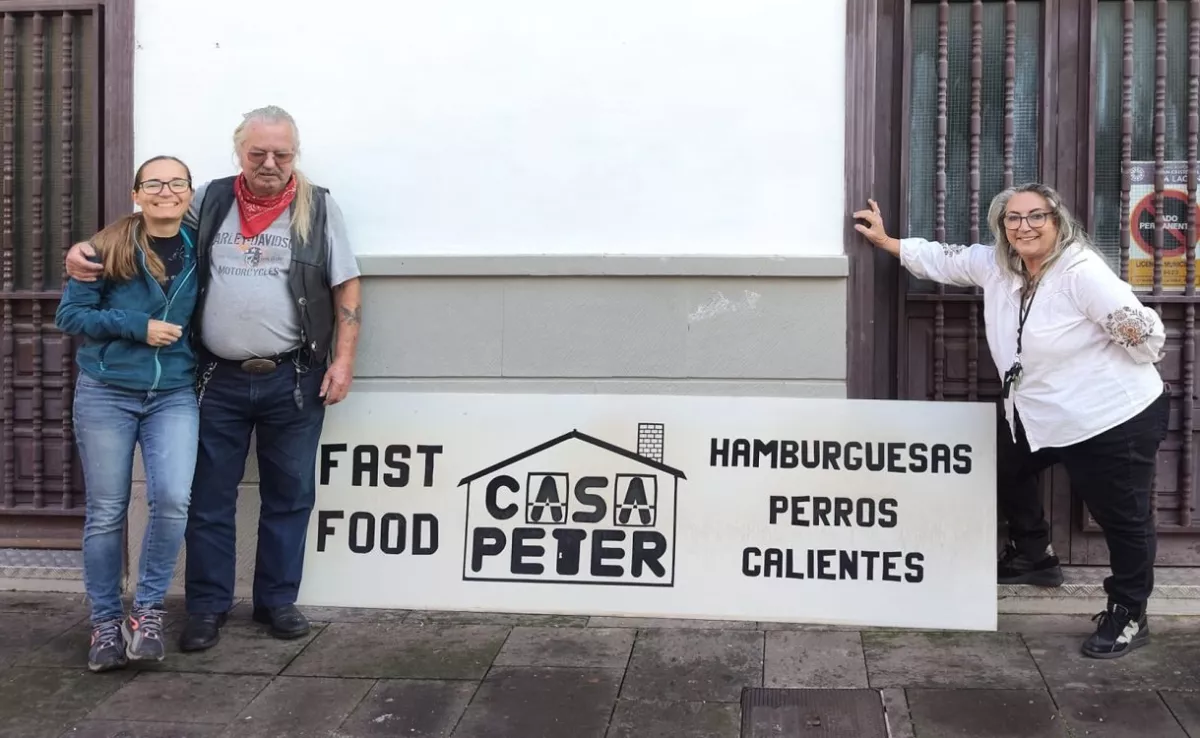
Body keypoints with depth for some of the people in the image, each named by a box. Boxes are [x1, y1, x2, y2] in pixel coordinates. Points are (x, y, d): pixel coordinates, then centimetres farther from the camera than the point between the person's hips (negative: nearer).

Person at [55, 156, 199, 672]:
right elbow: (69, 315, -5)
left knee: (173, 499, -16)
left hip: (174, 396, 1)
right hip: (105, 394, -1)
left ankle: (149, 608, 5)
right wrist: (137, 326, -15)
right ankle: (105, 622, 20)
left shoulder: (199, 252, 4)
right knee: (106, 512, 5)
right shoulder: (107, 250, -5)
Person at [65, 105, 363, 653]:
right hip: (218, 380, 1)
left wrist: (343, 360, -5)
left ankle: (277, 601, 23)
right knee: (209, 497, 6)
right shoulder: (208, 202, 6)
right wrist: (85, 248, -2)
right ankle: (207, 606, 19)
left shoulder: (319, 208, 2)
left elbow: (346, 289, 2)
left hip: (293, 380, -1)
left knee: (289, 495, 9)